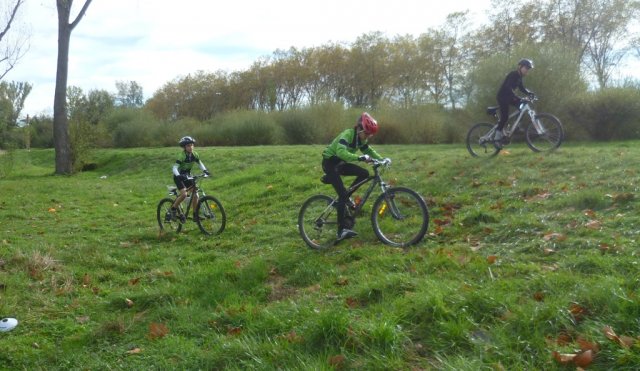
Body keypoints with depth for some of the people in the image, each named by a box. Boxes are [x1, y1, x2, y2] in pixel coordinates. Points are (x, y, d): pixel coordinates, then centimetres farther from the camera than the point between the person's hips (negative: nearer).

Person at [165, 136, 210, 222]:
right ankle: (173, 209, -4)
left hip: (187, 176, 6)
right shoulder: (182, 155, -24)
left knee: (195, 195, -3)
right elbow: (175, 167, -30)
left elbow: (200, 163, 4)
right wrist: (178, 175, -48)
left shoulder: (194, 155, -7)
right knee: (184, 194, -25)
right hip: (179, 177, -6)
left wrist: (205, 170, -15)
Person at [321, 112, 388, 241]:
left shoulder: (361, 139, -1)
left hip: (340, 163, 8)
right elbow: (341, 152, -41)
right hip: (329, 162, -8)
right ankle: (341, 230, -16)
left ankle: (346, 197, 9)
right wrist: (360, 158, -50)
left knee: (364, 173, -9)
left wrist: (382, 159, -5)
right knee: (342, 194, -17)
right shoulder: (347, 135, -26)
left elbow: (368, 150, 11)